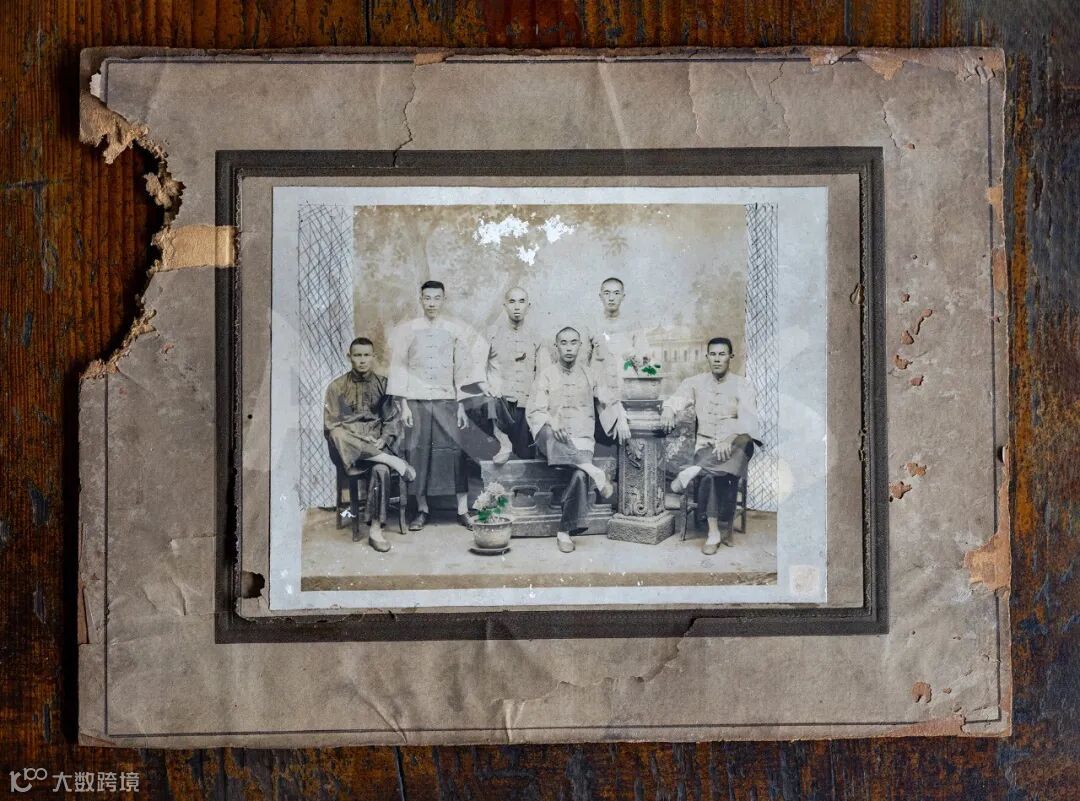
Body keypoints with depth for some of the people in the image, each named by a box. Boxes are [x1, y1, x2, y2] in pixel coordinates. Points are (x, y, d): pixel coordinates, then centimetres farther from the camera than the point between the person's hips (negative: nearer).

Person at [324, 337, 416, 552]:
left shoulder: (383, 384, 11)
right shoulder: (337, 387, 6)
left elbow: (392, 419, 8)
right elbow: (331, 424, -1)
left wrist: (383, 440, -12)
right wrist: (362, 440, -14)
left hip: (377, 443, 1)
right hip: (350, 445, -1)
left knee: (381, 469, -34)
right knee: (339, 436, -38)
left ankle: (375, 529, -32)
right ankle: (395, 462, -31)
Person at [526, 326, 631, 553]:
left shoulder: (588, 375, 16)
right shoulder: (546, 375, 7)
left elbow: (610, 401, 22)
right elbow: (534, 411, -2)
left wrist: (621, 420, 1)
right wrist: (551, 423, -24)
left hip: (582, 440, 1)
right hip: (555, 439, -1)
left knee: (580, 475, -32)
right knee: (548, 434, -40)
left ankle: (565, 531, -22)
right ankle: (593, 471, -37)